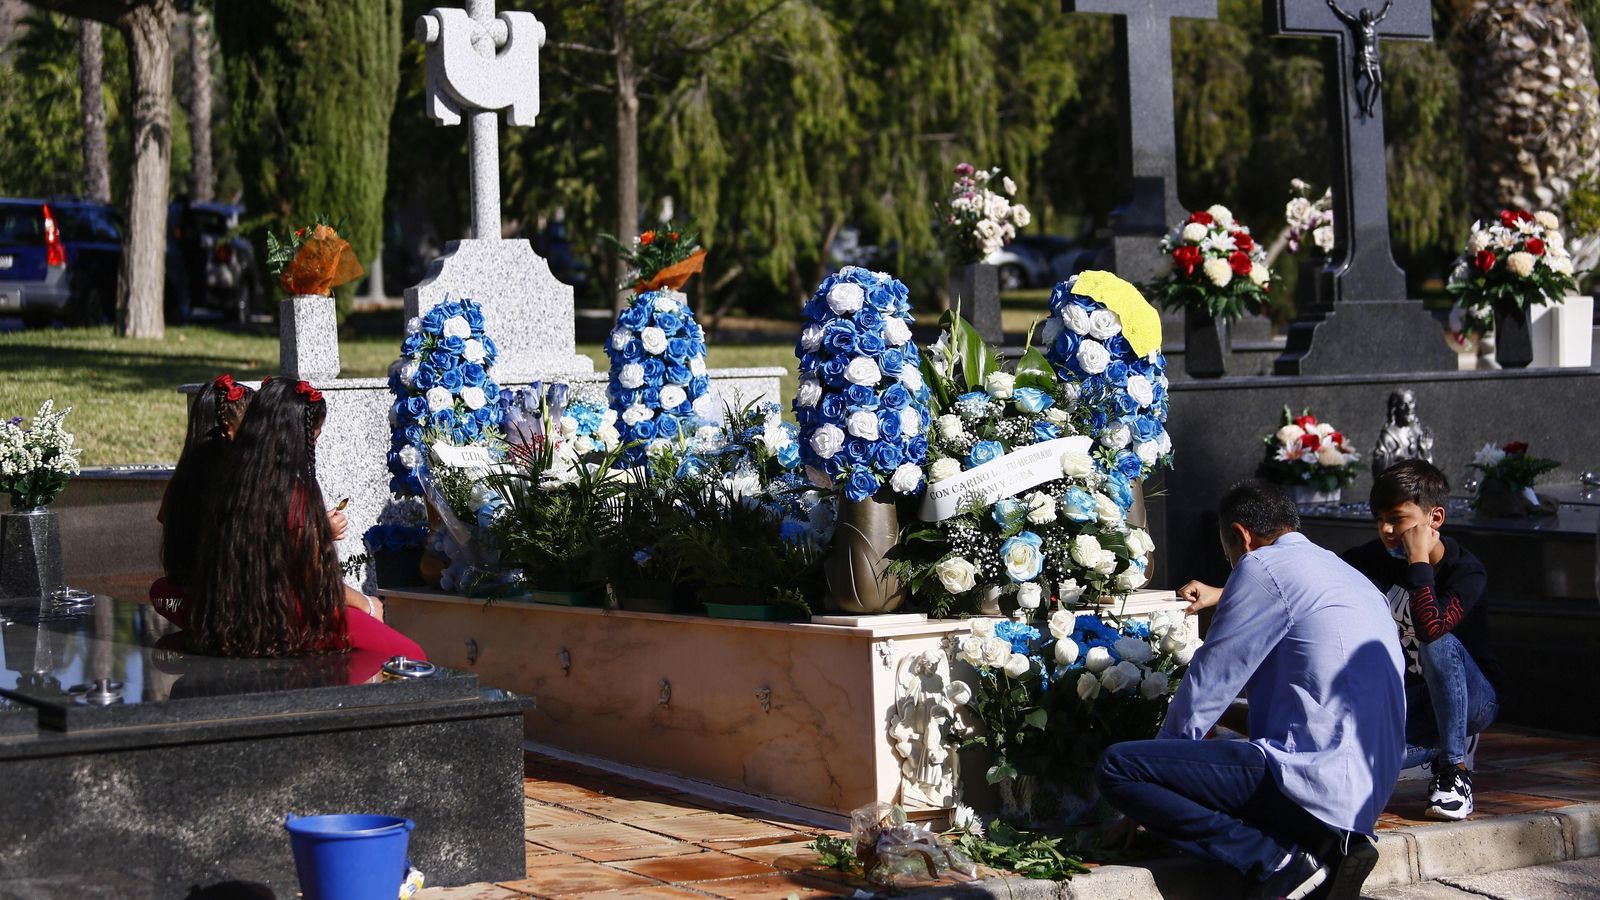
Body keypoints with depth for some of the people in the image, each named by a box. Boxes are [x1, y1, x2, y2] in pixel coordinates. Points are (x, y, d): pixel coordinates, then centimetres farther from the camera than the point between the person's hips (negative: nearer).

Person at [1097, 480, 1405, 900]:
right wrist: (1224, 598, 61)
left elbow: (1208, 685, -1)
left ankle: (1276, 861, -16)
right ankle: (1323, 846, 7)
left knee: (1117, 767, -11)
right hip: (1367, 792, 10)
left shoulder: (1264, 566, -4)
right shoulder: (1345, 574, 22)